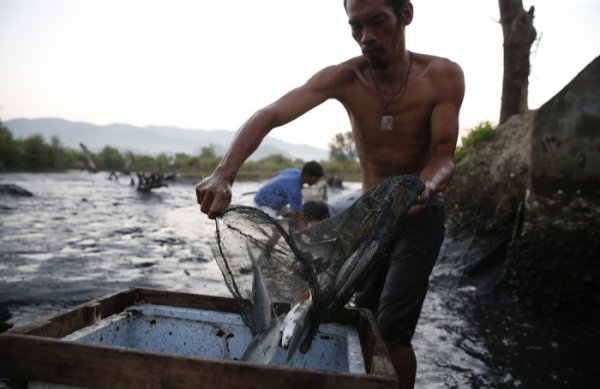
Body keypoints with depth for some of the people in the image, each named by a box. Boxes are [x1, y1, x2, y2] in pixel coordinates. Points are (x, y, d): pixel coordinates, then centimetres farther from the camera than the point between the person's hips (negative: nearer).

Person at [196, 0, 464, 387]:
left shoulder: (443, 75, -17)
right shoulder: (344, 78, -15)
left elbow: (443, 156, -17)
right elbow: (268, 116, -25)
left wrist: (426, 186, -42)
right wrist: (223, 174, -40)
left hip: (420, 215, -3)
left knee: (391, 328, -11)